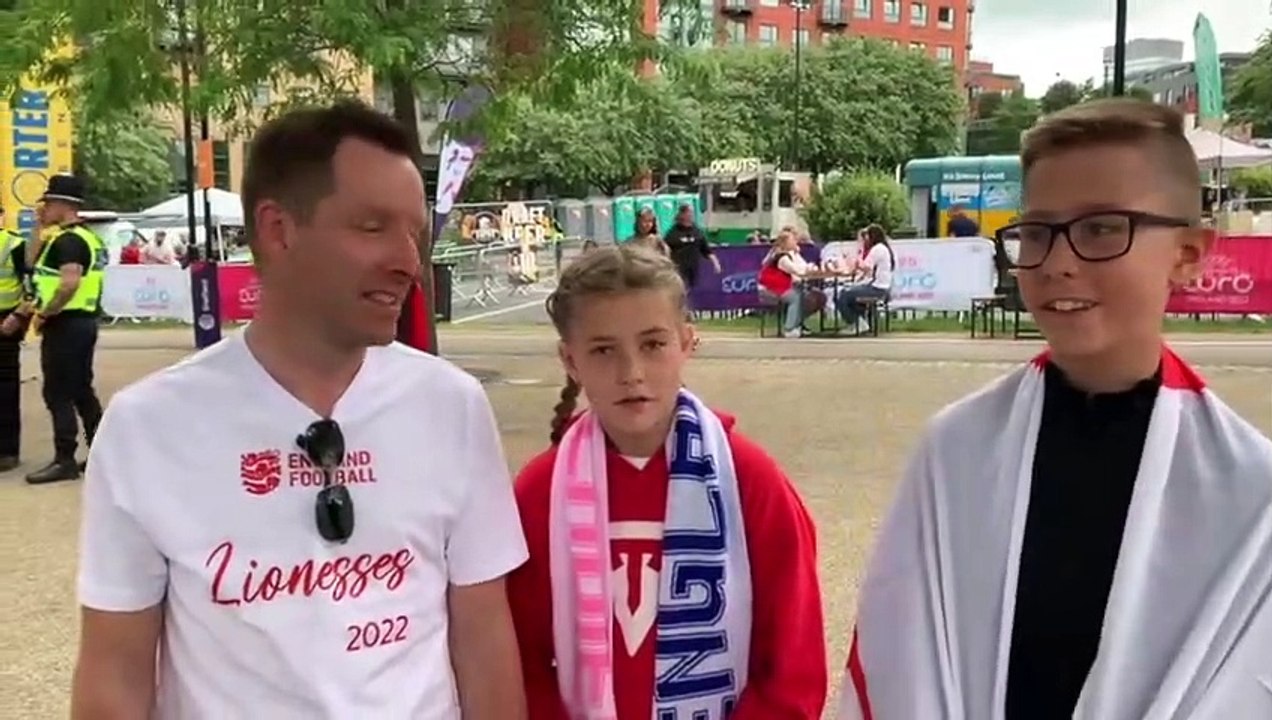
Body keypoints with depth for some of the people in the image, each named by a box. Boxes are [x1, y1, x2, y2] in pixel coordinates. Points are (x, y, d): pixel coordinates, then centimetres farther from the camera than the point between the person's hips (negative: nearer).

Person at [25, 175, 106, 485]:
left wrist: (43, 314, -20)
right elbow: (36, 266, 24)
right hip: (83, 322, 10)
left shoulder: (67, 240, -15)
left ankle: (64, 460, -2)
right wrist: (42, 228, 14)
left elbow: (70, 283, -30)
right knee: (81, 391, 15)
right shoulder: (86, 237, 16)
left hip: (65, 325, -10)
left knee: (58, 393, -4)